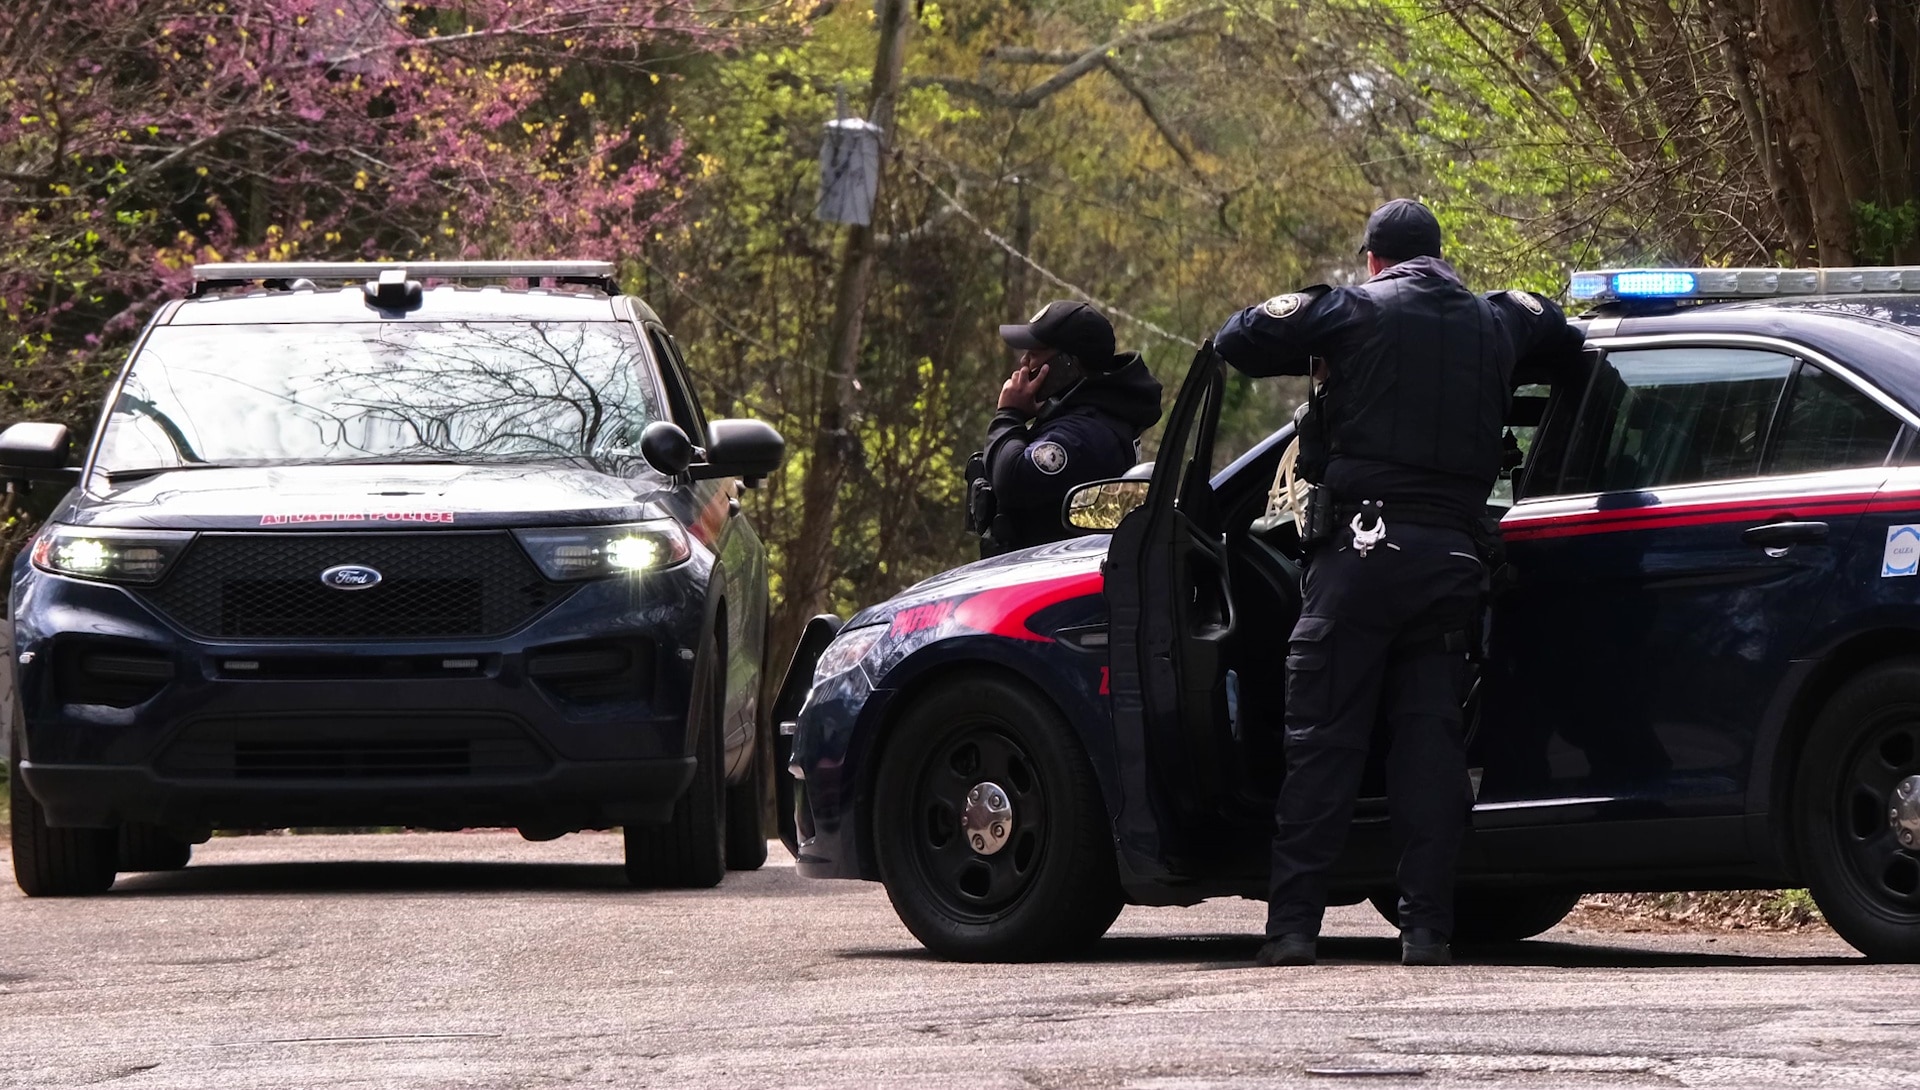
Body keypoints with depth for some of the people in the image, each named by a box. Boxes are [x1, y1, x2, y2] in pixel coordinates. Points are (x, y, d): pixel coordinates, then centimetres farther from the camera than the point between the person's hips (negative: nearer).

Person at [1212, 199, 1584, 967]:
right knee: (1430, 739, 5)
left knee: (1323, 738, -2)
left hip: (1364, 547, -3)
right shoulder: (1493, 322, 16)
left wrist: (1319, 357, 17)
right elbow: (1561, 336, 37)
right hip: (1454, 552, 3)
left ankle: (1294, 923, -6)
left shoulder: (1357, 311, 3)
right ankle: (1426, 925, -1)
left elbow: (1236, 341, 1)